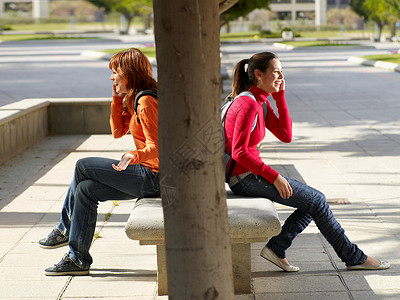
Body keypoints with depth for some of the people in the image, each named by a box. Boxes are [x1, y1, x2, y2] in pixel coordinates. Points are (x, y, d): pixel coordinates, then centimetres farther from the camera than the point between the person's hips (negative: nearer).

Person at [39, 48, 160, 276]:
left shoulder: (146, 103, -18)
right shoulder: (133, 99, 15)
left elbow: (155, 147, -23)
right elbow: (118, 131, 17)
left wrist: (134, 156, -43)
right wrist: (117, 98, 9)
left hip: (154, 177, -10)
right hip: (148, 175, 10)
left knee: (83, 167, -8)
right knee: (86, 189, 3)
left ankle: (66, 228, 13)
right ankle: (78, 259, 5)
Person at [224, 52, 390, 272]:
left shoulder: (261, 101, 12)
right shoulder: (249, 105, -18)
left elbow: (285, 136, 7)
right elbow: (240, 152, -23)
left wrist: (280, 96, 2)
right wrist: (274, 177, -21)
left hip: (248, 175, 10)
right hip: (244, 177, -10)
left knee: (314, 201, 8)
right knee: (317, 201, -5)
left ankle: (276, 249, 4)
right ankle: (354, 257, 6)